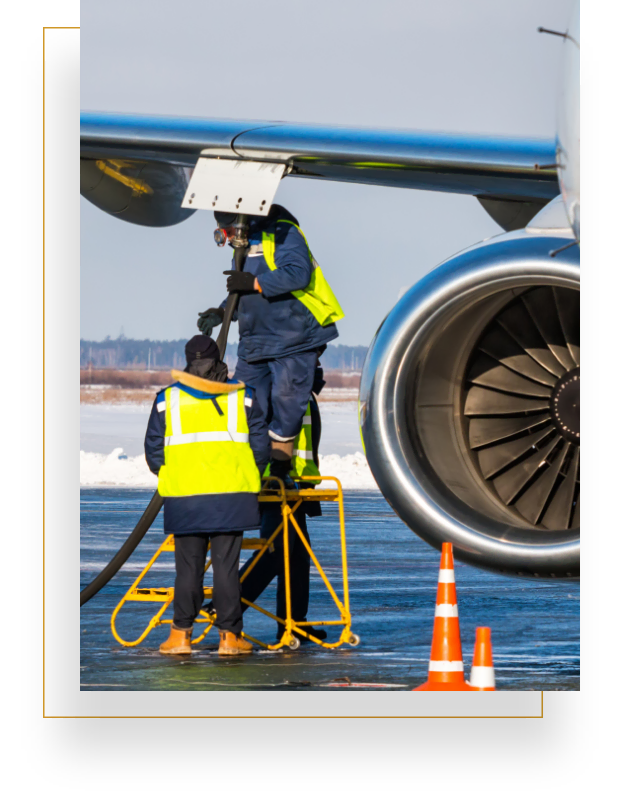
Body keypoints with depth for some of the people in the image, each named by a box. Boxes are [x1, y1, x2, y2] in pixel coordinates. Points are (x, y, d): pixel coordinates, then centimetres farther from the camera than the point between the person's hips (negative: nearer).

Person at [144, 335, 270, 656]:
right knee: (226, 566, 3)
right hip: (232, 496, 0)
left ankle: (181, 634, 7)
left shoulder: (167, 399, 6)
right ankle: (230, 635, 4)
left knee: (188, 566, 7)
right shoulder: (242, 396, 6)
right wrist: (249, 476, 23)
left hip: (184, 497, 0)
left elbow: (154, 454, 7)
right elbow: (260, 447, 6)